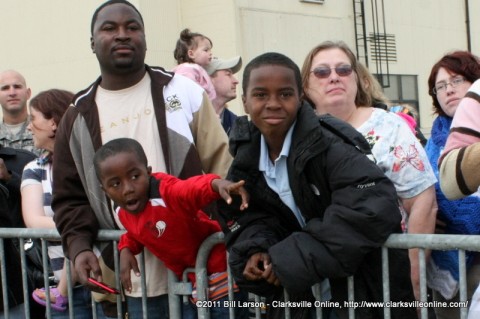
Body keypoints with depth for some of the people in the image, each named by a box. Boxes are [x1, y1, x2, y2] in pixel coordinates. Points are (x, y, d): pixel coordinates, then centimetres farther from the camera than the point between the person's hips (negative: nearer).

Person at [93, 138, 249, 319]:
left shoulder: (165, 190, -29)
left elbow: (193, 189, -49)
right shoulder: (122, 212, -4)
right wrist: (126, 250, -3)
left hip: (217, 266, -7)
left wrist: (218, 184, -71)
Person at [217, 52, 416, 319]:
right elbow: (249, 214, 4)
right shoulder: (246, 153, -4)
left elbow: (377, 206, -36)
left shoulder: (325, 145, -24)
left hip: (362, 283, -5)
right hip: (298, 288, 6)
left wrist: (296, 259, -33)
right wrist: (255, 249, -19)